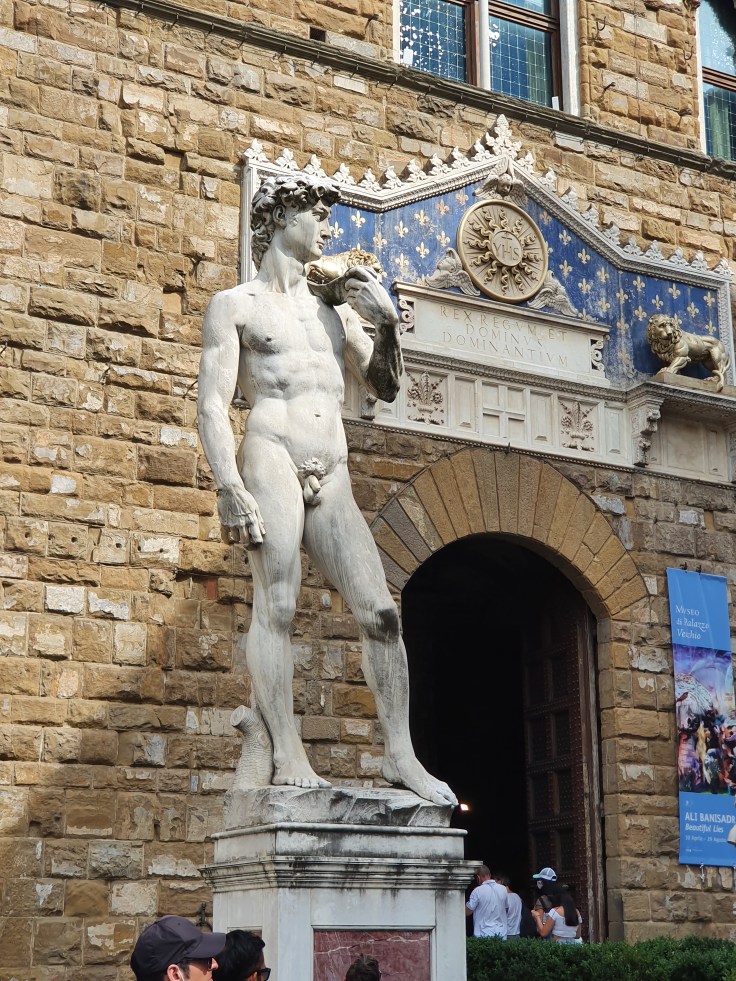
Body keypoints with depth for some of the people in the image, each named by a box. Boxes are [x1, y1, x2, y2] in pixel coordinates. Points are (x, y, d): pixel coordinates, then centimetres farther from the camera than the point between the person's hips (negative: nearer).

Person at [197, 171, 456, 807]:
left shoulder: (335, 310, 25)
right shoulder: (237, 305, 9)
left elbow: (384, 387, 29)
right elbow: (212, 405, -2)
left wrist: (386, 324, 12)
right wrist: (231, 488, -16)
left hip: (332, 478, 5)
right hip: (271, 458, -5)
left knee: (380, 610, -4)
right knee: (276, 605, -15)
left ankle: (401, 754, -1)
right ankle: (288, 755, -15)